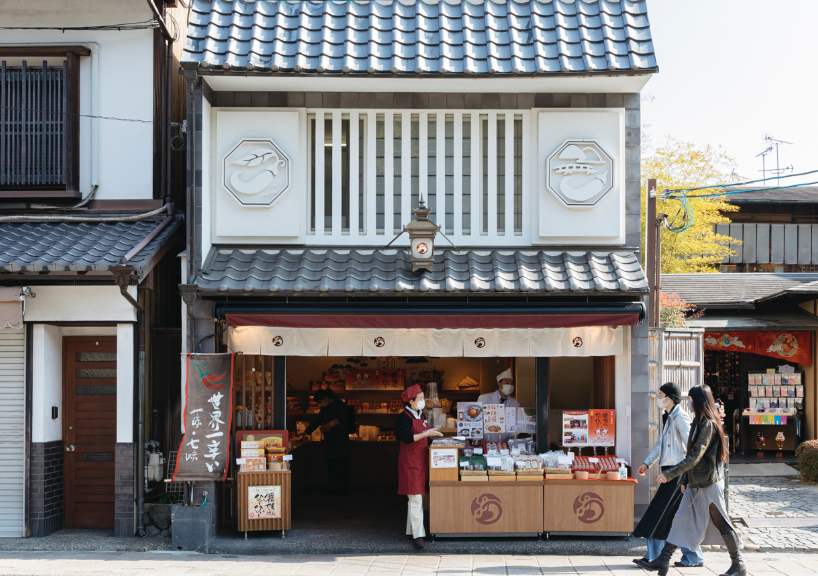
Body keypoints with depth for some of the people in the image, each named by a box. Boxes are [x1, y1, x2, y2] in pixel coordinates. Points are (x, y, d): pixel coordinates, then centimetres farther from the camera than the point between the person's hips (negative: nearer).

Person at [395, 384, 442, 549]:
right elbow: (406, 437, -24)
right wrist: (425, 434, -28)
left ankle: (411, 530, 20)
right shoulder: (404, 417, -12)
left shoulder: (420, 415, 14)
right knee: (416, 499, -10)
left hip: (421, 460, 9)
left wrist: (432, 436, 11)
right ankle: (418, 535, -10)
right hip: (410, 461, -9)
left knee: (416, 498, 12)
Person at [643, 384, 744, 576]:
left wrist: (670, 474, -25)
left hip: (709, 483, -9)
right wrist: (688, 480, 20)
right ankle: (663, 560, 3)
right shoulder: (700, 423, 12)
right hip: (696, 484, 9)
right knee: (681, 519, 4)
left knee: (722, 524, 1)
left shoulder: (708, 425, -18)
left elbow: (695, 457, -23)